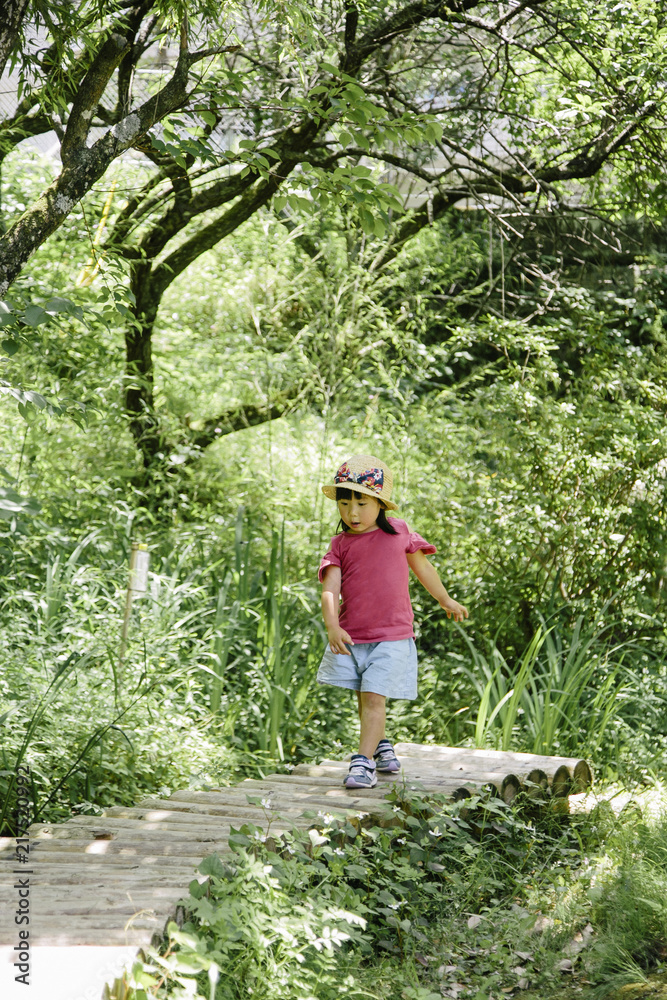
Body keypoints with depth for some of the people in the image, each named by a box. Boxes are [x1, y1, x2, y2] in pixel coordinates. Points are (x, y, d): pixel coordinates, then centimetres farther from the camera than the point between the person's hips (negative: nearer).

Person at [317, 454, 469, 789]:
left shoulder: (399, 532, 2)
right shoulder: (340, 544, 1)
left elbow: (422, 567, 18)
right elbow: (330, 589, -11)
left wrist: (446, 601, 31)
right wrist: (333, 627, -28)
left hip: (391, 637, -2)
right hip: (351, 637, 3)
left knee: (374, 698, -12)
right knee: (363, 698, 14)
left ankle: (364, 761, -10)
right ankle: (382, 746, 36)